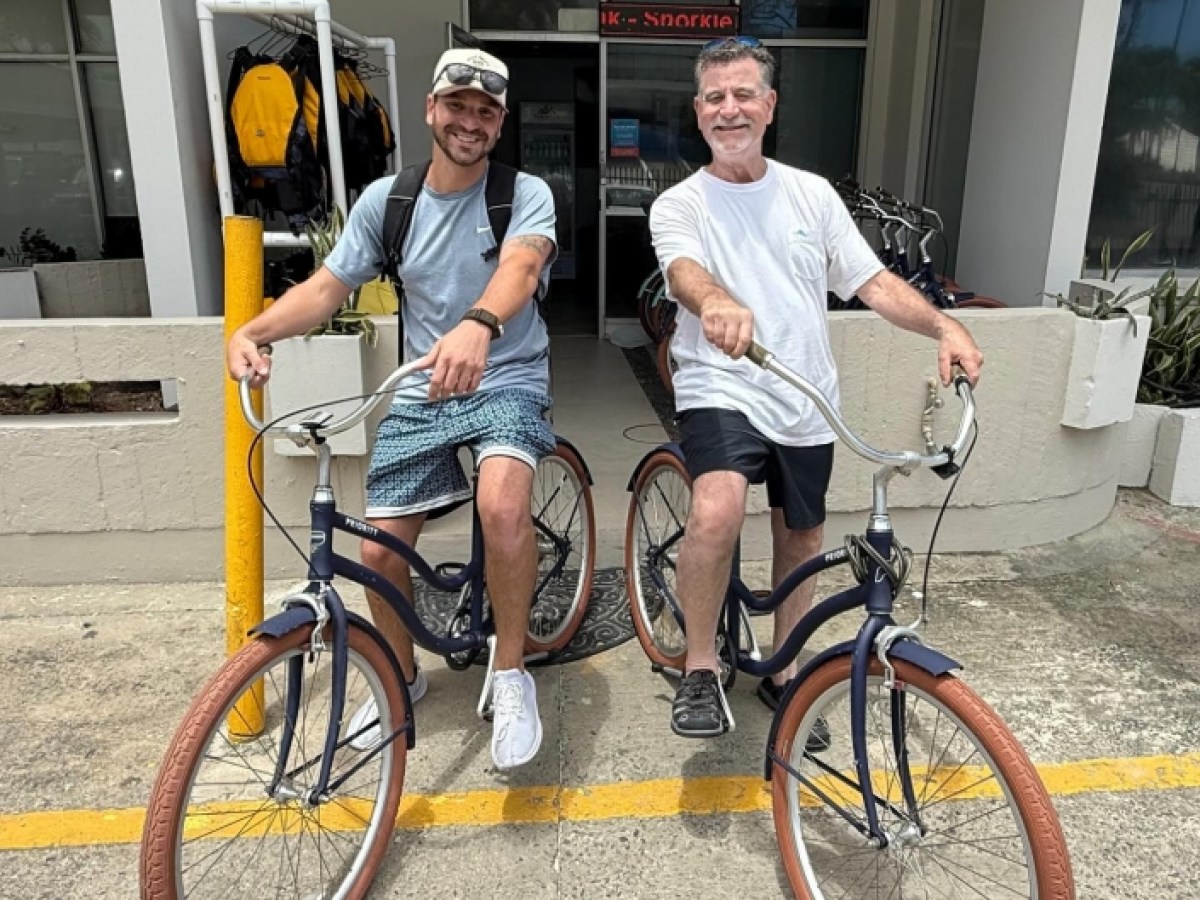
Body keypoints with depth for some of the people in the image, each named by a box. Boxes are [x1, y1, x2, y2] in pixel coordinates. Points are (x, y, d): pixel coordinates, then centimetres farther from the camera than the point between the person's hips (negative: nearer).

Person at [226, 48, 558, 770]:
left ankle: (512, 676, -10)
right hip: (420, 392, 4)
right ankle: (402, 675, 32)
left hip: (508, 380, -3)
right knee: (380, 550, 1)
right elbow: (327, 286, 2)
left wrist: (478, 326, -50)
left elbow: (521, 265, -28)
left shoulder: (526, 194, -7)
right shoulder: (386, 199, 4)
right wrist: (254, 331, -17)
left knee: (502, 506, -34)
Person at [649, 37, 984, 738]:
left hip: (807, 404, 5)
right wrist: (716, 302, -47)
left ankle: (784, 670, 37)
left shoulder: (812, 193, 8)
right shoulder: (679, 205, -1)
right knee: (717, 512, -31)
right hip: (722, 391, -4)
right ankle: (702, 669, -8)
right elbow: (685, 273, -24)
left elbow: (873, 282, 5)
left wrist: (944, 325, -12)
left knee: (801, 538, 14)